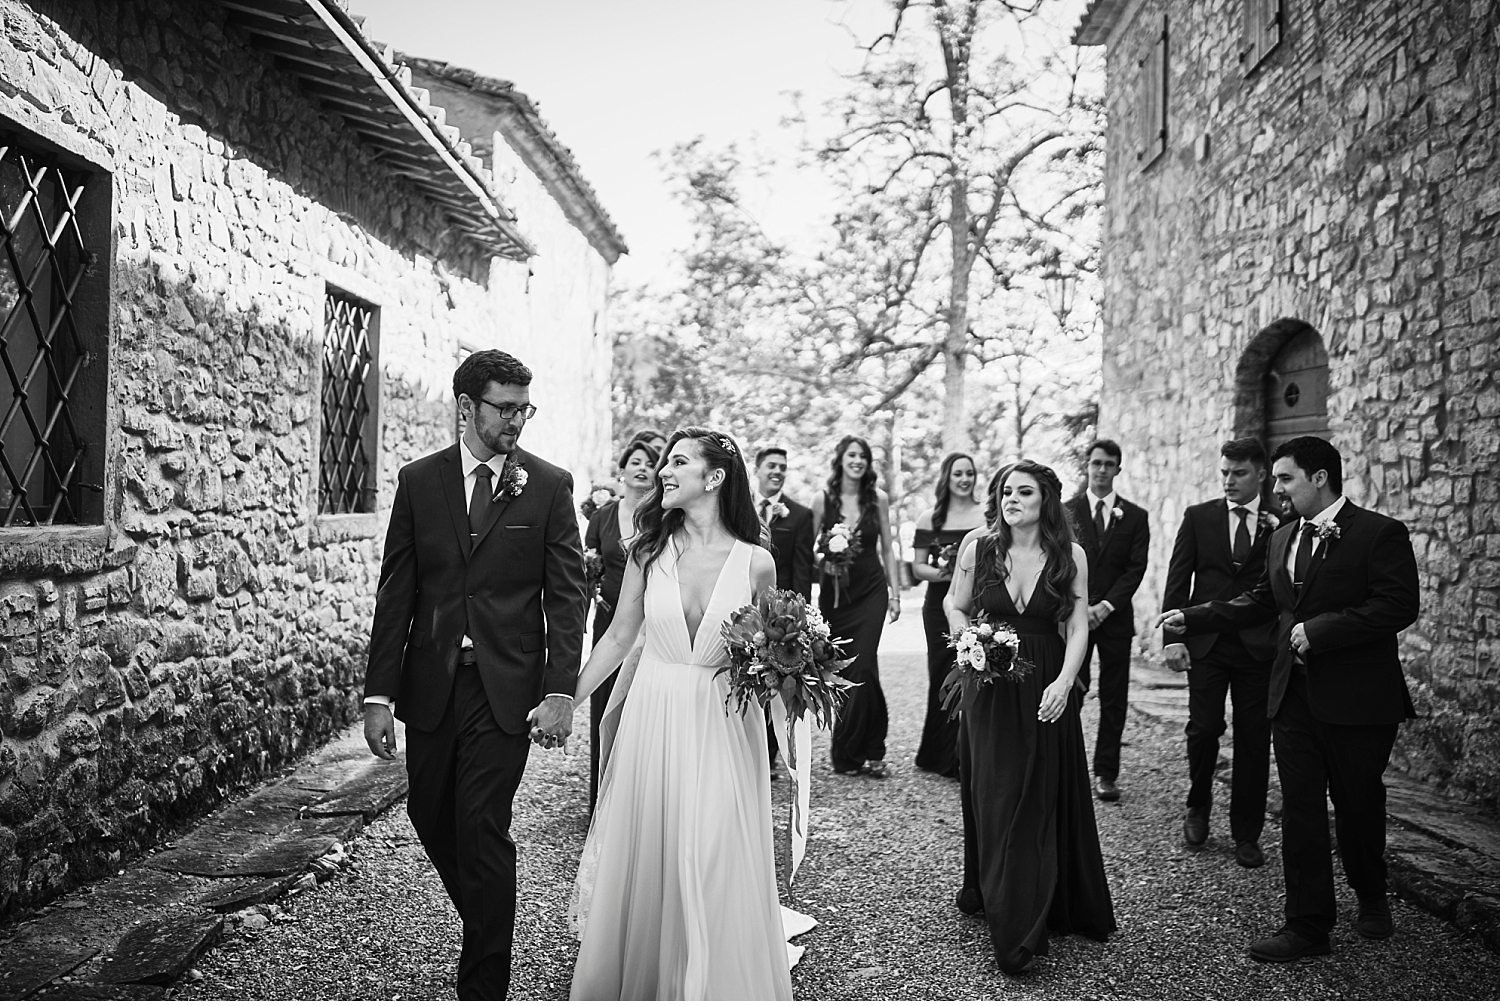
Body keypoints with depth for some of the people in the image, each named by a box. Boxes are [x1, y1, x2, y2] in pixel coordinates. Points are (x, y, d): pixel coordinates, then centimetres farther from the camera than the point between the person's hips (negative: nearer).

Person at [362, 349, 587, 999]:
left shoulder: (550, 486, -2)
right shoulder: (418, 481, 4)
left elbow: (566, 596, -4)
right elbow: (396, 593, 3)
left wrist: (560, 692, -14)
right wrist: (379, 695, -2)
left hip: (506, 689, -3)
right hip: (430, 683, 3)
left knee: (482, 830, -2)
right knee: (430, 818, 14)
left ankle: (483, 983, 14)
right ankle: (485, 926, 42)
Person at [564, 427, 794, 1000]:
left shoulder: (756, 563, -5)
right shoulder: (648, 550, -1)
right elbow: (619, 636, 6)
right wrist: (565, 701, 5)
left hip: (723, 728, -1)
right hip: (653, 719, 2)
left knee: (716, 871, 3)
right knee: (644, 862, 10)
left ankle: (716, 985, 27)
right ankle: (638, 984, 34)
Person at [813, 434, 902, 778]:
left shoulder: (878, 499, 3)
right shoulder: (823, 501, 0)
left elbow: (887, 550, 9)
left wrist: (895, 592, 7)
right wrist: (825, 556, -13)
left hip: (871, 590, 0)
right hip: (834, 591, 0)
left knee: (862, 668, -9)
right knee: (840, 670, 3)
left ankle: (850, 752, 4)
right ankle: (865, 751, 17)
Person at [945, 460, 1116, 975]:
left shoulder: (1070, 555, -4)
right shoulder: (978, 545, -3)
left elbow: (1078, 627, -4)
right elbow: (954, 606, 8)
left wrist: (1064, 682, -16)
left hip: (1047, 691, 0)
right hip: (989, 687, 0)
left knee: (1044, 797, 8)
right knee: (994, 799, 5)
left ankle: (1048, 909, 25)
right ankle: (1000, 910, 16)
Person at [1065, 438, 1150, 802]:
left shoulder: (1135, 517, 7)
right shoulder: (1065, 512, 5)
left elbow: (1136, 568, 0)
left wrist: (1106, 606, -11)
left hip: (1115, 618, 1)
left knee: (1113, 699, 4)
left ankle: (1105, 773, 13)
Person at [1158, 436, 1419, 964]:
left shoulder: (1380, 534, -10)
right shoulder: (1282, 538, 11)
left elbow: (1398, 607, -19)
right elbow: (1260, 601, 19)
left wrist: (1318, 630, -22)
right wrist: (1192, 617, 10)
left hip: (1357, 699, -5)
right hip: (1294, 697, 5)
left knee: (1358, 805, 12)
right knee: (1300, 810, 5)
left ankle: (1371, 896, 40)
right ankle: (1308, 925, 14)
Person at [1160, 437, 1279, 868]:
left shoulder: (1283, 522, 3)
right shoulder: (1198, 517, 5)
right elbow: (1178, 580, 3)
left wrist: (1277, 535, -15)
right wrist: (1173, 637, -5)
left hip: (1258, 644, 0)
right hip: (1206, 643, 0)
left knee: (1254, 740, 4)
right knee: (1203, 729, -1)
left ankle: (1247, 834, 18)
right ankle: (1198, 807, 25)